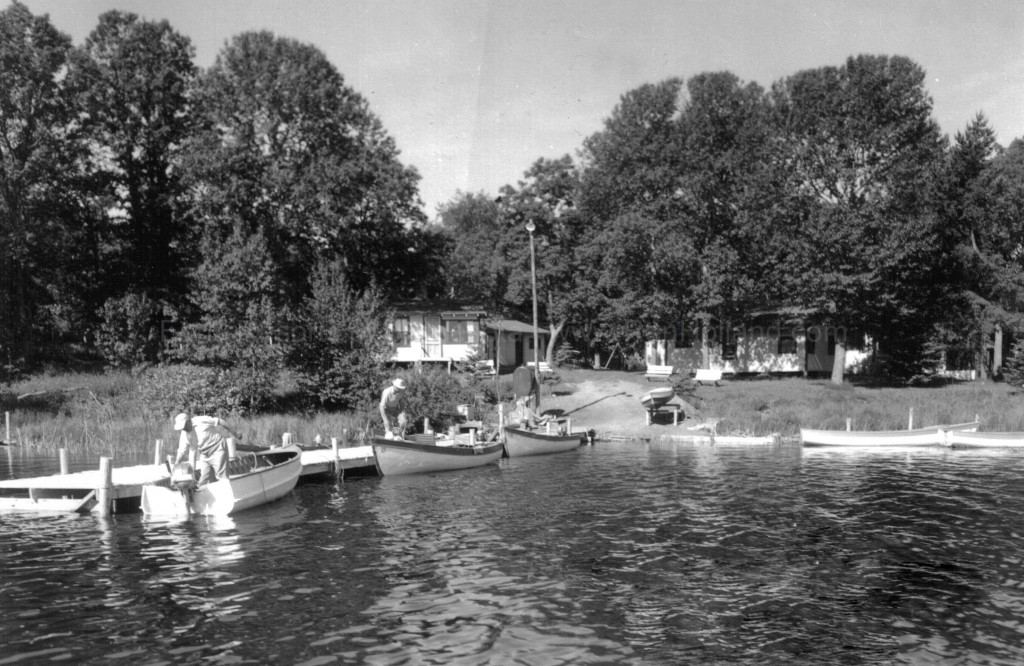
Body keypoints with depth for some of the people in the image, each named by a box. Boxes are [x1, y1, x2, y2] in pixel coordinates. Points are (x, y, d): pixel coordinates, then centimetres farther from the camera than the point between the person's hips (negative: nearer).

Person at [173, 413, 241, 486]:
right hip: (204, 456, 6)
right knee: (203, 482, 4)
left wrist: (234, 434, -6)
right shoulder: (184, 435, 0)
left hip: (217, 450, -6)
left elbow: (220, 422, -10)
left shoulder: (201, 421, -17)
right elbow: (181, 451, 3)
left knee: (221, 478, -9)